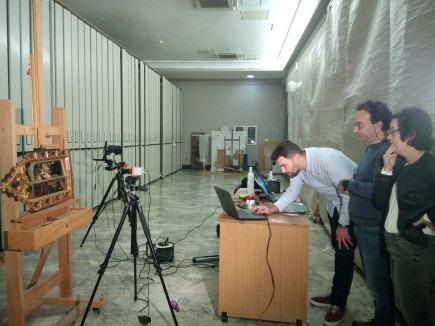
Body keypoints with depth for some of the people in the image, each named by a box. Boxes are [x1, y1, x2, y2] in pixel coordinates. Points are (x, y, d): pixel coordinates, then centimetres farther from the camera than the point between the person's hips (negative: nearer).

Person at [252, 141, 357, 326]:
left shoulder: (329, 160, -36)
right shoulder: (297, 167, -12)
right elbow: (292, 192, -5)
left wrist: (343, 225, -21)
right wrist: (272, 209, -21)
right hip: (335, 204, 7)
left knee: (345, 253, -4)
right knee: (337, 249, 16)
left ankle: (339, 303, 12)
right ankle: (335, 295, 31)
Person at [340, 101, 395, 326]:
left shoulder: (386, 152, -21)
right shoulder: (371, 148, 10)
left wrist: (349, 185, -17)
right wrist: (352, 185, 1)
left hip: (374, 230, -10)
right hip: (362, 225, 10)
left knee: (378, 284, 7)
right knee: (374, 281, 22)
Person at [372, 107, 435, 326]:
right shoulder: (403, 168, 8)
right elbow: (380, 202, 6)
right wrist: (387, 170, -2)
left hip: (415, 247, -8)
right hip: (395, 242, 8)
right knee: (402, 303, 23)